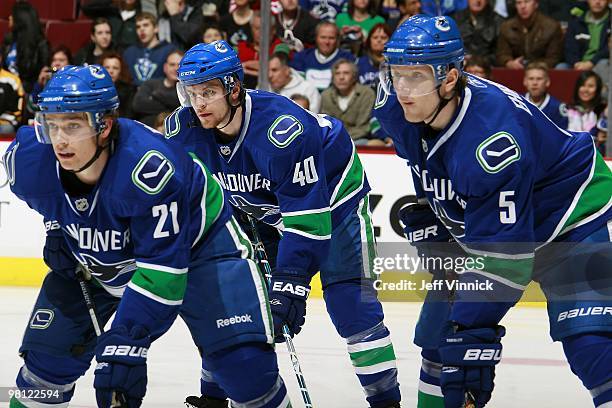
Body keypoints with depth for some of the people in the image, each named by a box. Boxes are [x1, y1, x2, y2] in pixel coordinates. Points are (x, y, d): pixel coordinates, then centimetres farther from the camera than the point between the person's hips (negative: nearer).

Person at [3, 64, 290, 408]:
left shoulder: (149, 168, -41)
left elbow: (162, 267, -39)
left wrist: (126, 344, -43)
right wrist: (57, 229, 2)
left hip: (194, 241, -4)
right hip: (98, 260, 5)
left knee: (244, 356, -17)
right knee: (49, 354, -2)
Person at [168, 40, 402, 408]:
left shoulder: (282, 128, -38)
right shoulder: (183, 130, -20)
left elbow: (306, 216, -36)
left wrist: (290, 283, -38)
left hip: (332, 197, -6)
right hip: (265, 214, 6)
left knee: (350, 301, -15)